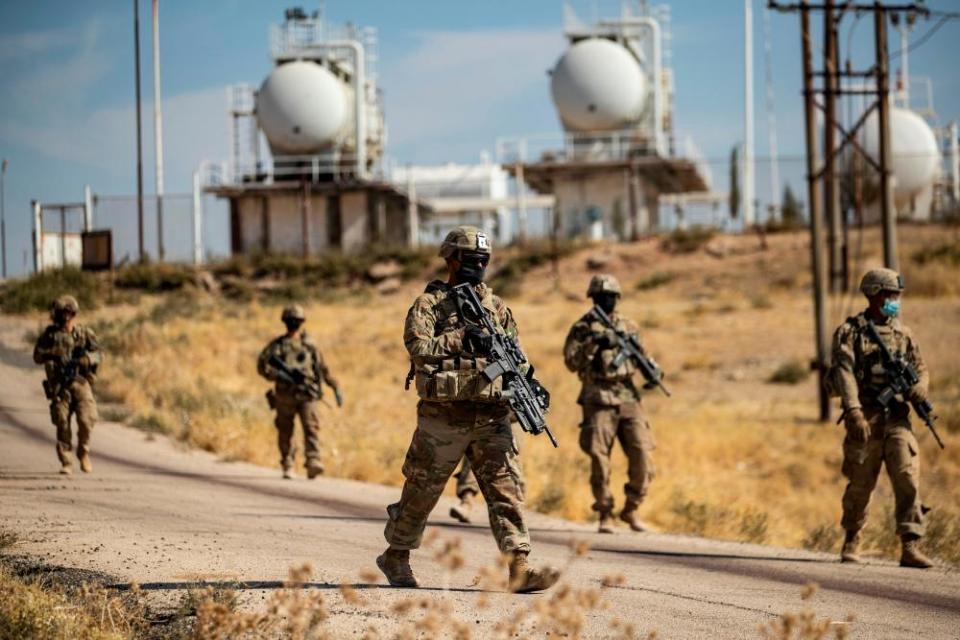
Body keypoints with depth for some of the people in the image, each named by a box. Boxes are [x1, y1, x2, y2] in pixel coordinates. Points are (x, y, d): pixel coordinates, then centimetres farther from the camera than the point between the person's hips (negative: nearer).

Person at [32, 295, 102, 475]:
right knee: (62, 424, -5)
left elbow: (97, 354, 3)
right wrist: (50, 353, -19)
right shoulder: (49, 334, 5)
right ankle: (66, 463, 3)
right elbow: (37, 356, 1)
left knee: (86, 420, -11)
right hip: (59, 386, 0)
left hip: (81, 383, 0)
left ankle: (83, 453, 14)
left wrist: (87, 358, -19)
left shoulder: (85, 334, 5)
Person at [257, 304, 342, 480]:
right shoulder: (277, 345, 6)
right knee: (285, 432, 7)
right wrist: (279, 375, -16)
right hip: (285, 397, 0)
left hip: (308, 395, 0)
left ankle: (313, 463, -27)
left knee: (311, 427, -16)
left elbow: (324, 369, 20)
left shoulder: (310, 345, 12)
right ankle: (287, 467, 21)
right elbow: (262, 366, -2)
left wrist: (336, 387, 17)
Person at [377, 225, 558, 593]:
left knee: (507, 489, -8)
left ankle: (519, 569, -14)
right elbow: (418, 348, -18)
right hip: (444, 417, -4)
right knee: (422, 491, 8)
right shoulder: (429, 304, -1)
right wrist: (461, 338, -26)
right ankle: (396, 556, 27)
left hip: (491, 417, 4)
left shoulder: (496, 306, 15)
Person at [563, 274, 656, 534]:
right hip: (599, 400, -3)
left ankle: (631, 510, 11)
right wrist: (593, 344, -20)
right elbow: (571, 362, -7)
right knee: (600, 461, -5)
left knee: (643, 457, -5)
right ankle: (605, 514, 7)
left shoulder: (628, 327, 14)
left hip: (628, 398, 3)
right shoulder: (582, 328, 3)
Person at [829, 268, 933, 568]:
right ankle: (852, 540, 28)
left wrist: (919, 388, -8)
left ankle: (910, 548, -15)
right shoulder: (849, 332, -1)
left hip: (897, 419, 3)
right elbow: (845, 372, -12)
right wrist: (854, 412, -25)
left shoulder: (903, 334, 13)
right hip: (865, 419, -3)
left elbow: (921, 370, 17)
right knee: (860, 485, 6)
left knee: (908, 479, -11)